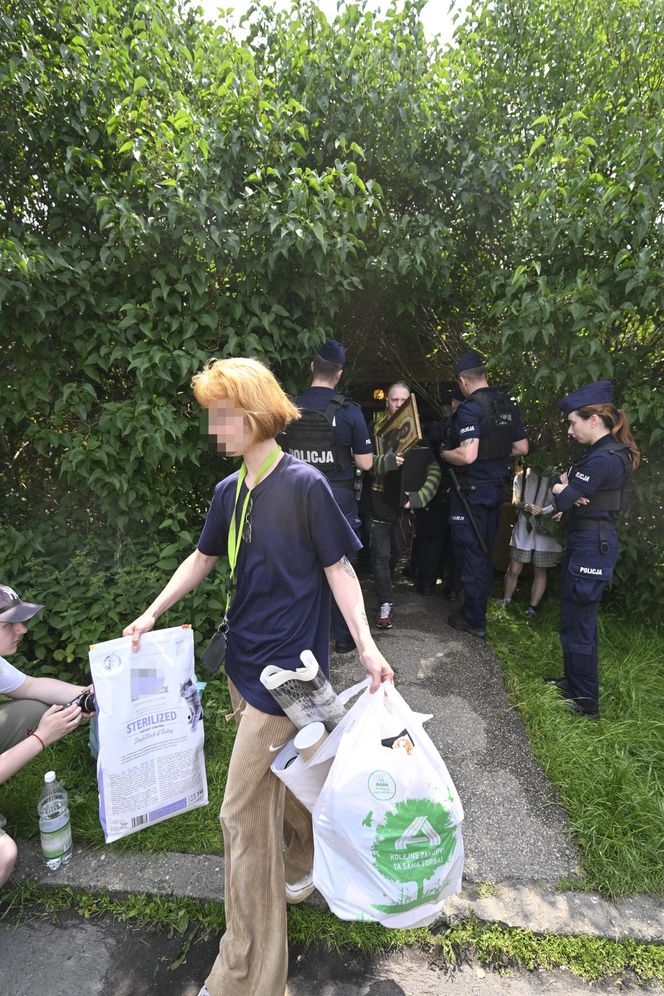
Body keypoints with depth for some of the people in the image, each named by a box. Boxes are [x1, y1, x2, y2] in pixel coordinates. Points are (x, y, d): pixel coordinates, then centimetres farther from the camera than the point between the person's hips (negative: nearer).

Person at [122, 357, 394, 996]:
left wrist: (366, 646, -20)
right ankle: (308, 866, 53)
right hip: (243, 661, 7)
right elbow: (203, 558, 15)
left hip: (285, 667, -7)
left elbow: (338, 568, -13)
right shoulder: (229, 491, 4)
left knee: (243, 812, 0)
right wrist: (151, 614, 13)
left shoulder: (304, 484, -16)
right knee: (282, 778, 25)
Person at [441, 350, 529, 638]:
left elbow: (468, 455, -28)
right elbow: (522, 448, 10)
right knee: (485, 552, 18)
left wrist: (444, 454, -10)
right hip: (497, 487, 8)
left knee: (471, 554, 2)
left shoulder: (470, 409, -18)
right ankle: (478, 608, 33)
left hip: (473, 490, -8)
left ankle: (474, 621, 12)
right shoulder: (508, 406, 6)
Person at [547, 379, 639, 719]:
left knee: (577, 624, 1)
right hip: (591, 542, 10)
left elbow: (562, 499, -22)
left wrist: (563, 488, -1)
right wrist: (569, 489, -11)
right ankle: (575, 682, 36)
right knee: (576, 619, 20)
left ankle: (586, 703, 15)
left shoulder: (602, 459, -21)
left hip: (591, 547, -10)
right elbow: (565, 484, 10)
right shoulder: (609, 452, 12)